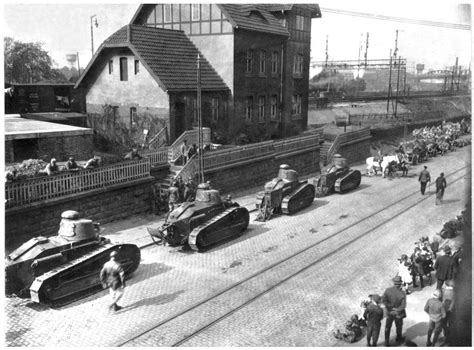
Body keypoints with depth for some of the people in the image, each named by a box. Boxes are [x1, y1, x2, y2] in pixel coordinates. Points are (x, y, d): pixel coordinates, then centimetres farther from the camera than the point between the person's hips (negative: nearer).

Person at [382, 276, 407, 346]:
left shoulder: (388, 290, -20)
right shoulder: (402, 293, -25)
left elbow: (383, 300, -20)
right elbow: (403, 306, -24)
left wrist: (390, 307, -12)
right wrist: (396, 310, -13)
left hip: (389, 313, 1)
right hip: (398, 314, -1)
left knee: (387, 327, 16)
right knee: (399, 326, 25)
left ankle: (387, 342, 21)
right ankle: (399, 338, 49)